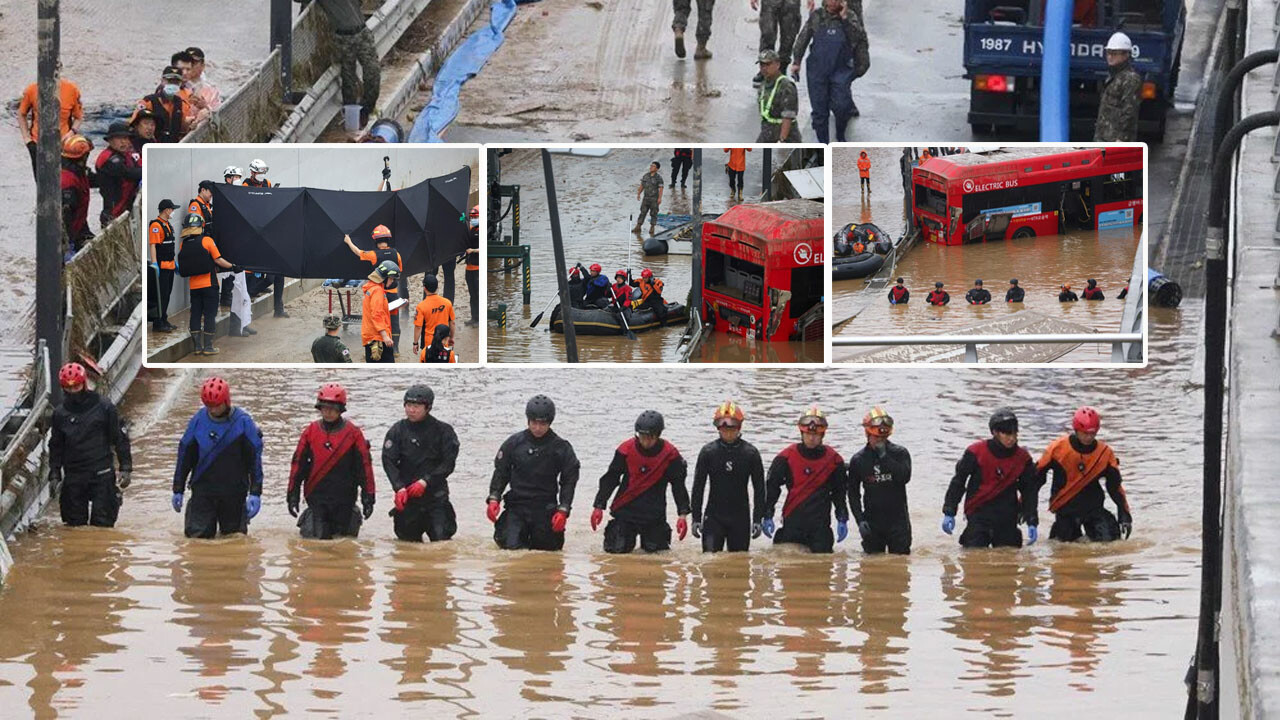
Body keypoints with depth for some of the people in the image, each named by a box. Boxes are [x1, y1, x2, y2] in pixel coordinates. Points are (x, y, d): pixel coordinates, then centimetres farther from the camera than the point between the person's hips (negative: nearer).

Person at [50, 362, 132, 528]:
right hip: (73, 476, 3)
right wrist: (54, 475, 9)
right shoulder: (60, 413, 7)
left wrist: (125, 469, -2)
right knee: (75, 523, 4)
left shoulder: (104, 407, -1)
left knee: (102, 521, -6)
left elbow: (120, 439, 2)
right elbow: (56, 446, 15)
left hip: (102, 475, -3)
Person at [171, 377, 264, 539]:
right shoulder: (199, 420, -1)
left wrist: (255, 493, -9)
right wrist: (178, 490, 10)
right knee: (196, 534, -6)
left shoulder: (243, 422, -7)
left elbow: (255, 459, -4)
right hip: (202, 489, 1)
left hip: (234, 493, -1)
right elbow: (185, 456, 8)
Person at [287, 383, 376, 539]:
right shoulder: (311, 431, 2)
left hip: (344, 498, -1)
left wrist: (368, 498, -4)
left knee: (345, 537, 5)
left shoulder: (353, 433, -3)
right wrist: (293, 495, 2)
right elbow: (297, 464, 5)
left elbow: (365, 466, -1)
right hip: (316, 496, 1)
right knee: (318, 538, -3)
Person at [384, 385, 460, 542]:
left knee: (441, 538, -11)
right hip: (407, 495, 2)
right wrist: (399, 488, -20)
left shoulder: (443, 431, -1)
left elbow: (448, 464, -5)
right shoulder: (397, 431, 2)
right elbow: (388, 462, -6)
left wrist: (425, 482, -17)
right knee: (408, 541, 6)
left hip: (436, 495, -2)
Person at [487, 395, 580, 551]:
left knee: (548, 548, 2)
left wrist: (563, 510, -8)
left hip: (545, 509, 0)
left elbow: (569, 481, 1)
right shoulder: (514, 443, 0)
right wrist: (493, 499, -6)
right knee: (511, 547, -13)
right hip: (517, 506, 0)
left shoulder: (561, 447, -3)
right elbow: (501, 473, 7)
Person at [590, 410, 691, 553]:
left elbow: (678, 485, -1)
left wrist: (683, 515, -8)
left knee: (655, 551, -1)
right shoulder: (626, 449, -6)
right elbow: (610, 479, 1)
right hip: (625, 509, 0)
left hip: (655, 514, 0)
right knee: (618, 549, -4)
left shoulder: (670, 454, -8)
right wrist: (599, 506, -3)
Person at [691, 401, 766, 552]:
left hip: (740, 517, 0)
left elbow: (759, 488, 3)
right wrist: (696, 518, 0)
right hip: (714, 516, 0)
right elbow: (698, 487, 3)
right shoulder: (708, 452, -3)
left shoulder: (750, 453, -2)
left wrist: (757, 519, -1)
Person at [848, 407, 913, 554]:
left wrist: (884, 457, -16)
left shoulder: (900, 453, -1)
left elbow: (904, 477, -18)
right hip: (872, 519, 1)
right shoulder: (858, 460, 3)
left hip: (898, 519, -1)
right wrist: (859, 520, -2)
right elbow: (853, 492, 8)